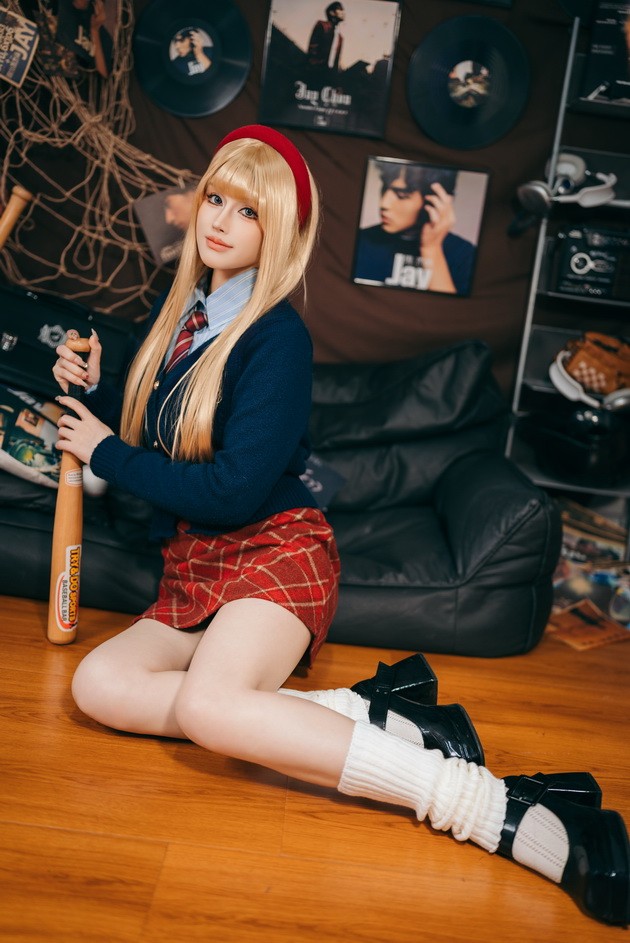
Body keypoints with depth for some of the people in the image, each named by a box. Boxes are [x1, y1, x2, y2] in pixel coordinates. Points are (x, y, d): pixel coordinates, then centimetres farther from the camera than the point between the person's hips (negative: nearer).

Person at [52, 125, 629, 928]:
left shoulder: (278, 336, -11)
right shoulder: (177, 310, 13)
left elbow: (236, 490, -18)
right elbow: (151, 444, 23)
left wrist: (107, 453, -7)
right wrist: (93, 390, 4)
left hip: (272, 549, -7)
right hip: (193, 564, 8)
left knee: (210, 703, -35)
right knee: (98, 683, -19)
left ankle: (506, 811, -34)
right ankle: (372, 718, -22)